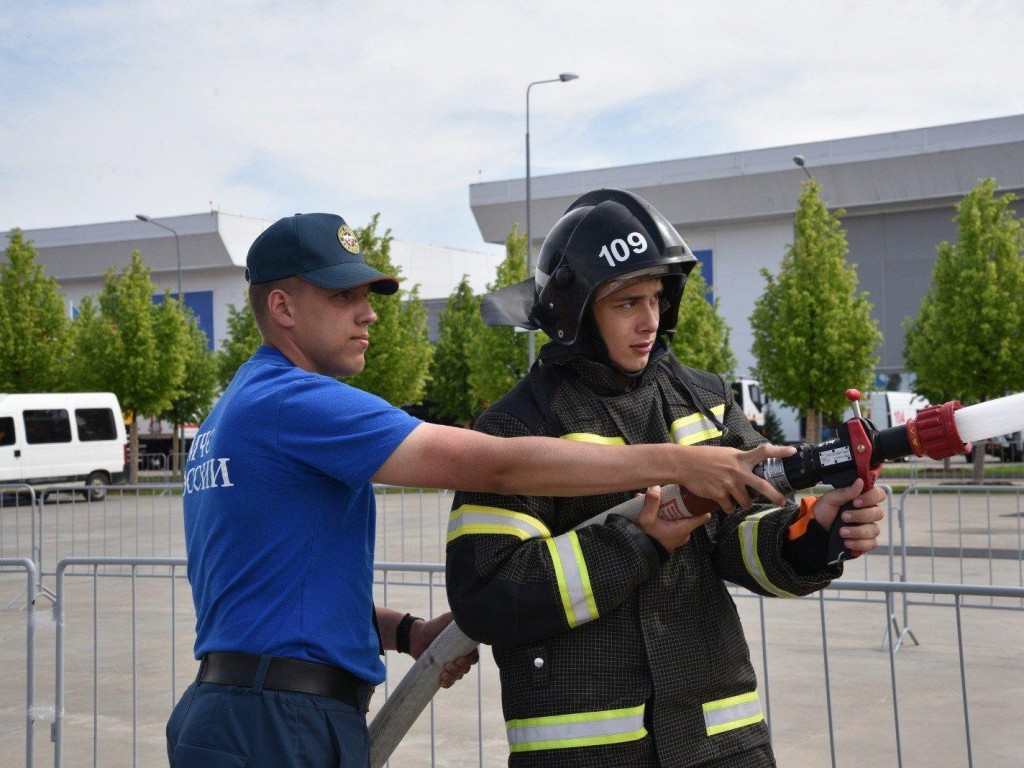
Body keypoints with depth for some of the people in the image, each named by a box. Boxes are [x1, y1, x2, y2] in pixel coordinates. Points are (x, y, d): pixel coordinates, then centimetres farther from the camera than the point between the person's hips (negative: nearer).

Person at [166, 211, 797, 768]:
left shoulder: (237, 413, 16)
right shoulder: (291, 400, -16)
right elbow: (494, 464, -23)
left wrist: (404, 630, 4)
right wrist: (679, 463, -21)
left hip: (229, 707, 10)